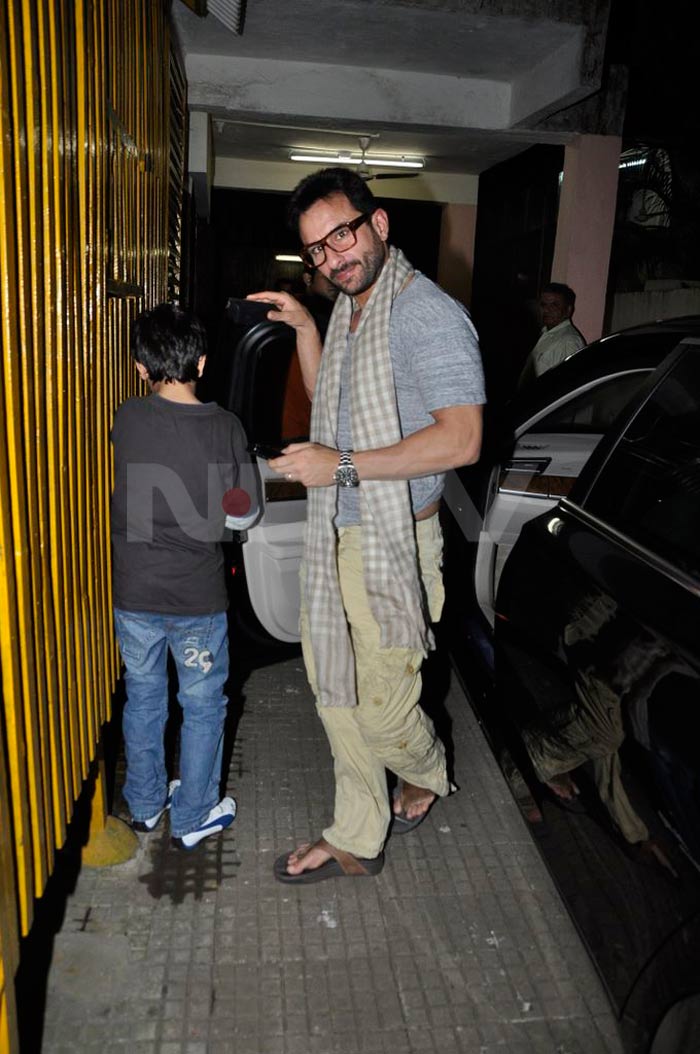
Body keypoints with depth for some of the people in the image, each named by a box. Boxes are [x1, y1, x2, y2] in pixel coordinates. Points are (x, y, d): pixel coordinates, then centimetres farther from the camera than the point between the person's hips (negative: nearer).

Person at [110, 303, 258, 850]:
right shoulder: (226, 426, -13)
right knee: (203, 706, 14)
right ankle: (193, 817, 27)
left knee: (143, 698, 19)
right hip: (199, 598, -2)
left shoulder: (127, 420, -8)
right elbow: (244, 513, -5)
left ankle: (145, 804, 36)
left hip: (134, 594, 3)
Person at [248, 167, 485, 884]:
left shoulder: (428, 314, -17)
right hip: (335, 536, 9)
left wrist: (343, 465, -23)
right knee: (335, 691, 15)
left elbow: (461, 440, -25)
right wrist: (303, 328, 12)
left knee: (382, 713, 3)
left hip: (394, 543, -9)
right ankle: (356, 839, 32)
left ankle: (427, 773, 39)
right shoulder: (349, 307, 12)